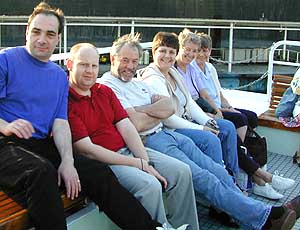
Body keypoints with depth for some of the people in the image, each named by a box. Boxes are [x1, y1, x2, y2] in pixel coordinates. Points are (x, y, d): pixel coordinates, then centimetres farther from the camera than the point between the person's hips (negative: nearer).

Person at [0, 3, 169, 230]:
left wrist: (67, 160, -11)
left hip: (43, 144, 5)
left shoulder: (60, 76, 17)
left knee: (99, 172, -10)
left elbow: (60, 123, 7)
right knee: (43, 172, -37)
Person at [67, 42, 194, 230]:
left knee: (181, 171, -1)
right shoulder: (65, 101, -12)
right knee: (149, 185, -29)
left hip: (128, 150, 8)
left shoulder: (105, 91, 13)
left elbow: (126, 127, 5)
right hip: (101, 162, -8)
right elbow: (88, 150, -17)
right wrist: (137, 164, -17)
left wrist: (145, 162, -9)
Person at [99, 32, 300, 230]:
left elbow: (168, 107, 11)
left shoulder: (137, 82, 22)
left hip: (166, 134, 9)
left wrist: (141, 109, -6)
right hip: (148, 141, -8)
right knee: (202, 177, -18)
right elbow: (137, 124, -16)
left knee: (217, 172, -3)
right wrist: (158, 112, 3)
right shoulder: (108, 85, -4)